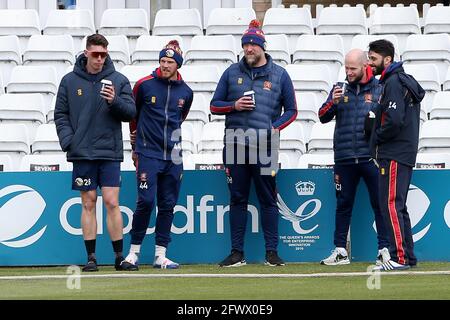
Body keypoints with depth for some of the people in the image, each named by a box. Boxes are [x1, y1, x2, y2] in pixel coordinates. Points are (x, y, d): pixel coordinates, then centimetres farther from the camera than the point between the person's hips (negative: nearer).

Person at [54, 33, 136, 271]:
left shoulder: (119, 80, 4)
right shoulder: (70, 81, 6)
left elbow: (130, 112, 0)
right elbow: (61, 114, 7)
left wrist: (115, 102, -19)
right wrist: (67, 140, -7)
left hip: (110, 153, -1)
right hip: (82, 153, 1)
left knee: (112, 202, -4)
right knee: (88, 204, 3)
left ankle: (119, 256, 1)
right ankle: (91, 257, 7)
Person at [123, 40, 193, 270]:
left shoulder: (185, 92, 6)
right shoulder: (144, 85, -2)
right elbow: (132, 114, 12)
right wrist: (136, 144, 18)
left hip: (173, 156, 4)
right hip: (148, 154, -4)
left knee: (168, 205, 4)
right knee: (146, 201, -12)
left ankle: (160, 255, 9)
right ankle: (134, 251, -1)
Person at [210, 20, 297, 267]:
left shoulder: (279, 75, 6)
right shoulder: (232, 72, 10)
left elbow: (291, 111, 9)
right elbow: (214, 105, 14)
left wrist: (274, 128, -8)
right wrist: (234, 105, -7)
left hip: (265, 146, -2)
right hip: (236, 145, 2)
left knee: (268, 200, 0)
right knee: (237, 200, 4)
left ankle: (272, 252, 4)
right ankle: (237, 253, 8)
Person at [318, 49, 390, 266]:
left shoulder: (379, 89, 4)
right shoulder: (340, 89, 12)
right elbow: (323, 117, 6)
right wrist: (332, 102, -11)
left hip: (371, 157, -3)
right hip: (344, 159, 3)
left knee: (380, 204, -2)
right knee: (343, 204, 6)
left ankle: (384, 249, 2)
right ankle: (340, 251, 11)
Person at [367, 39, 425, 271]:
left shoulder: (394, 82, -13)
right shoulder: (402, 80, 20)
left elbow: (395, 120, -23)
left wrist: (377, 137, -9)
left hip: (394, 156, -11)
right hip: (403, 154, 11)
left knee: (390, 204, -11)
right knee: (397, 206, 14)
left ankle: (399, 258, -13)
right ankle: (408, 257, 16)